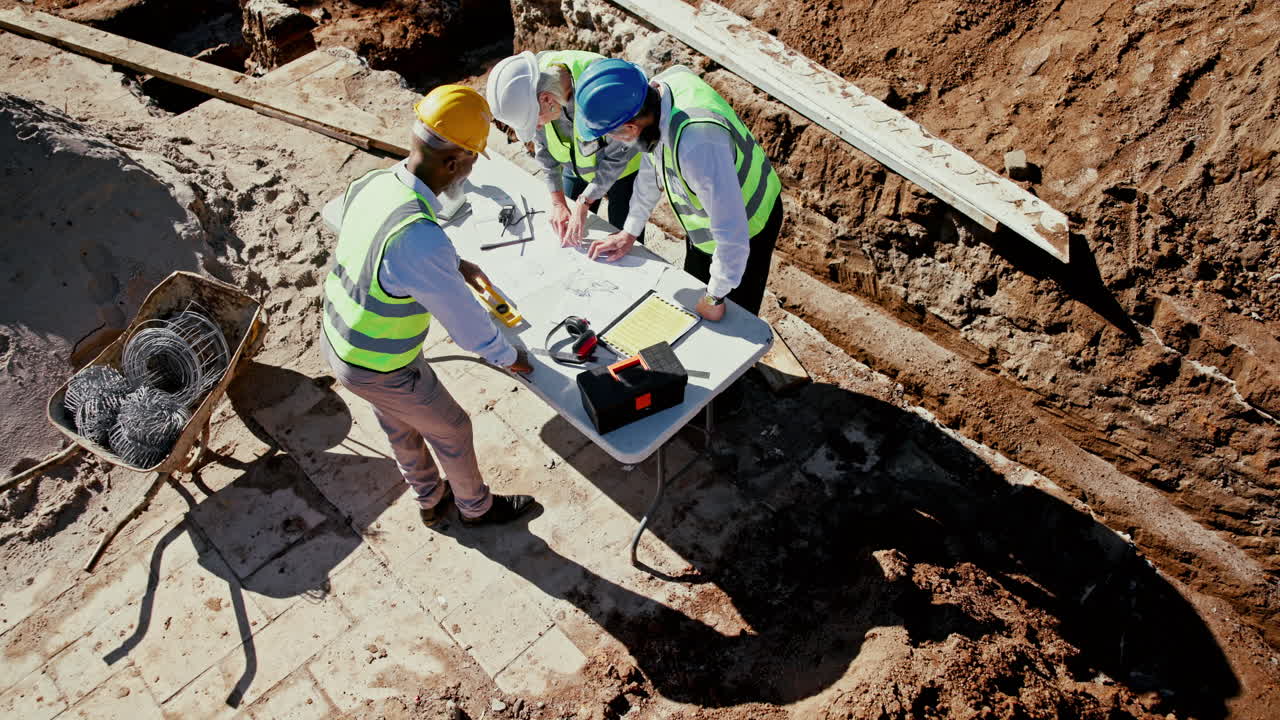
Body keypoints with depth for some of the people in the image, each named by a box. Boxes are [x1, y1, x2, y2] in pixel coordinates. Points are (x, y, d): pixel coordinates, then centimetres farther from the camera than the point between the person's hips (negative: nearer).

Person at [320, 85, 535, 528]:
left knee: (400, 428, 30)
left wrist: (454, 266, 14)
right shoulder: (422, 239, -39)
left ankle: (430, 499, 56)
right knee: (452, 430, 19)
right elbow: (463, 318, -25)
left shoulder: (370, 183, -13)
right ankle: (475, 507, 46)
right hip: (380, 371, -8)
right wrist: (508, 358, -7)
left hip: (335, 342, 8)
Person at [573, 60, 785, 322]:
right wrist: (630, 232, 10)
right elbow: (651, 167, 2)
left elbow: (731, 233, -37)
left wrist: (715, 298, -22)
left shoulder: (697, 142, -45)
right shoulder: (659, 87, -18)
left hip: (747, 229, -8)